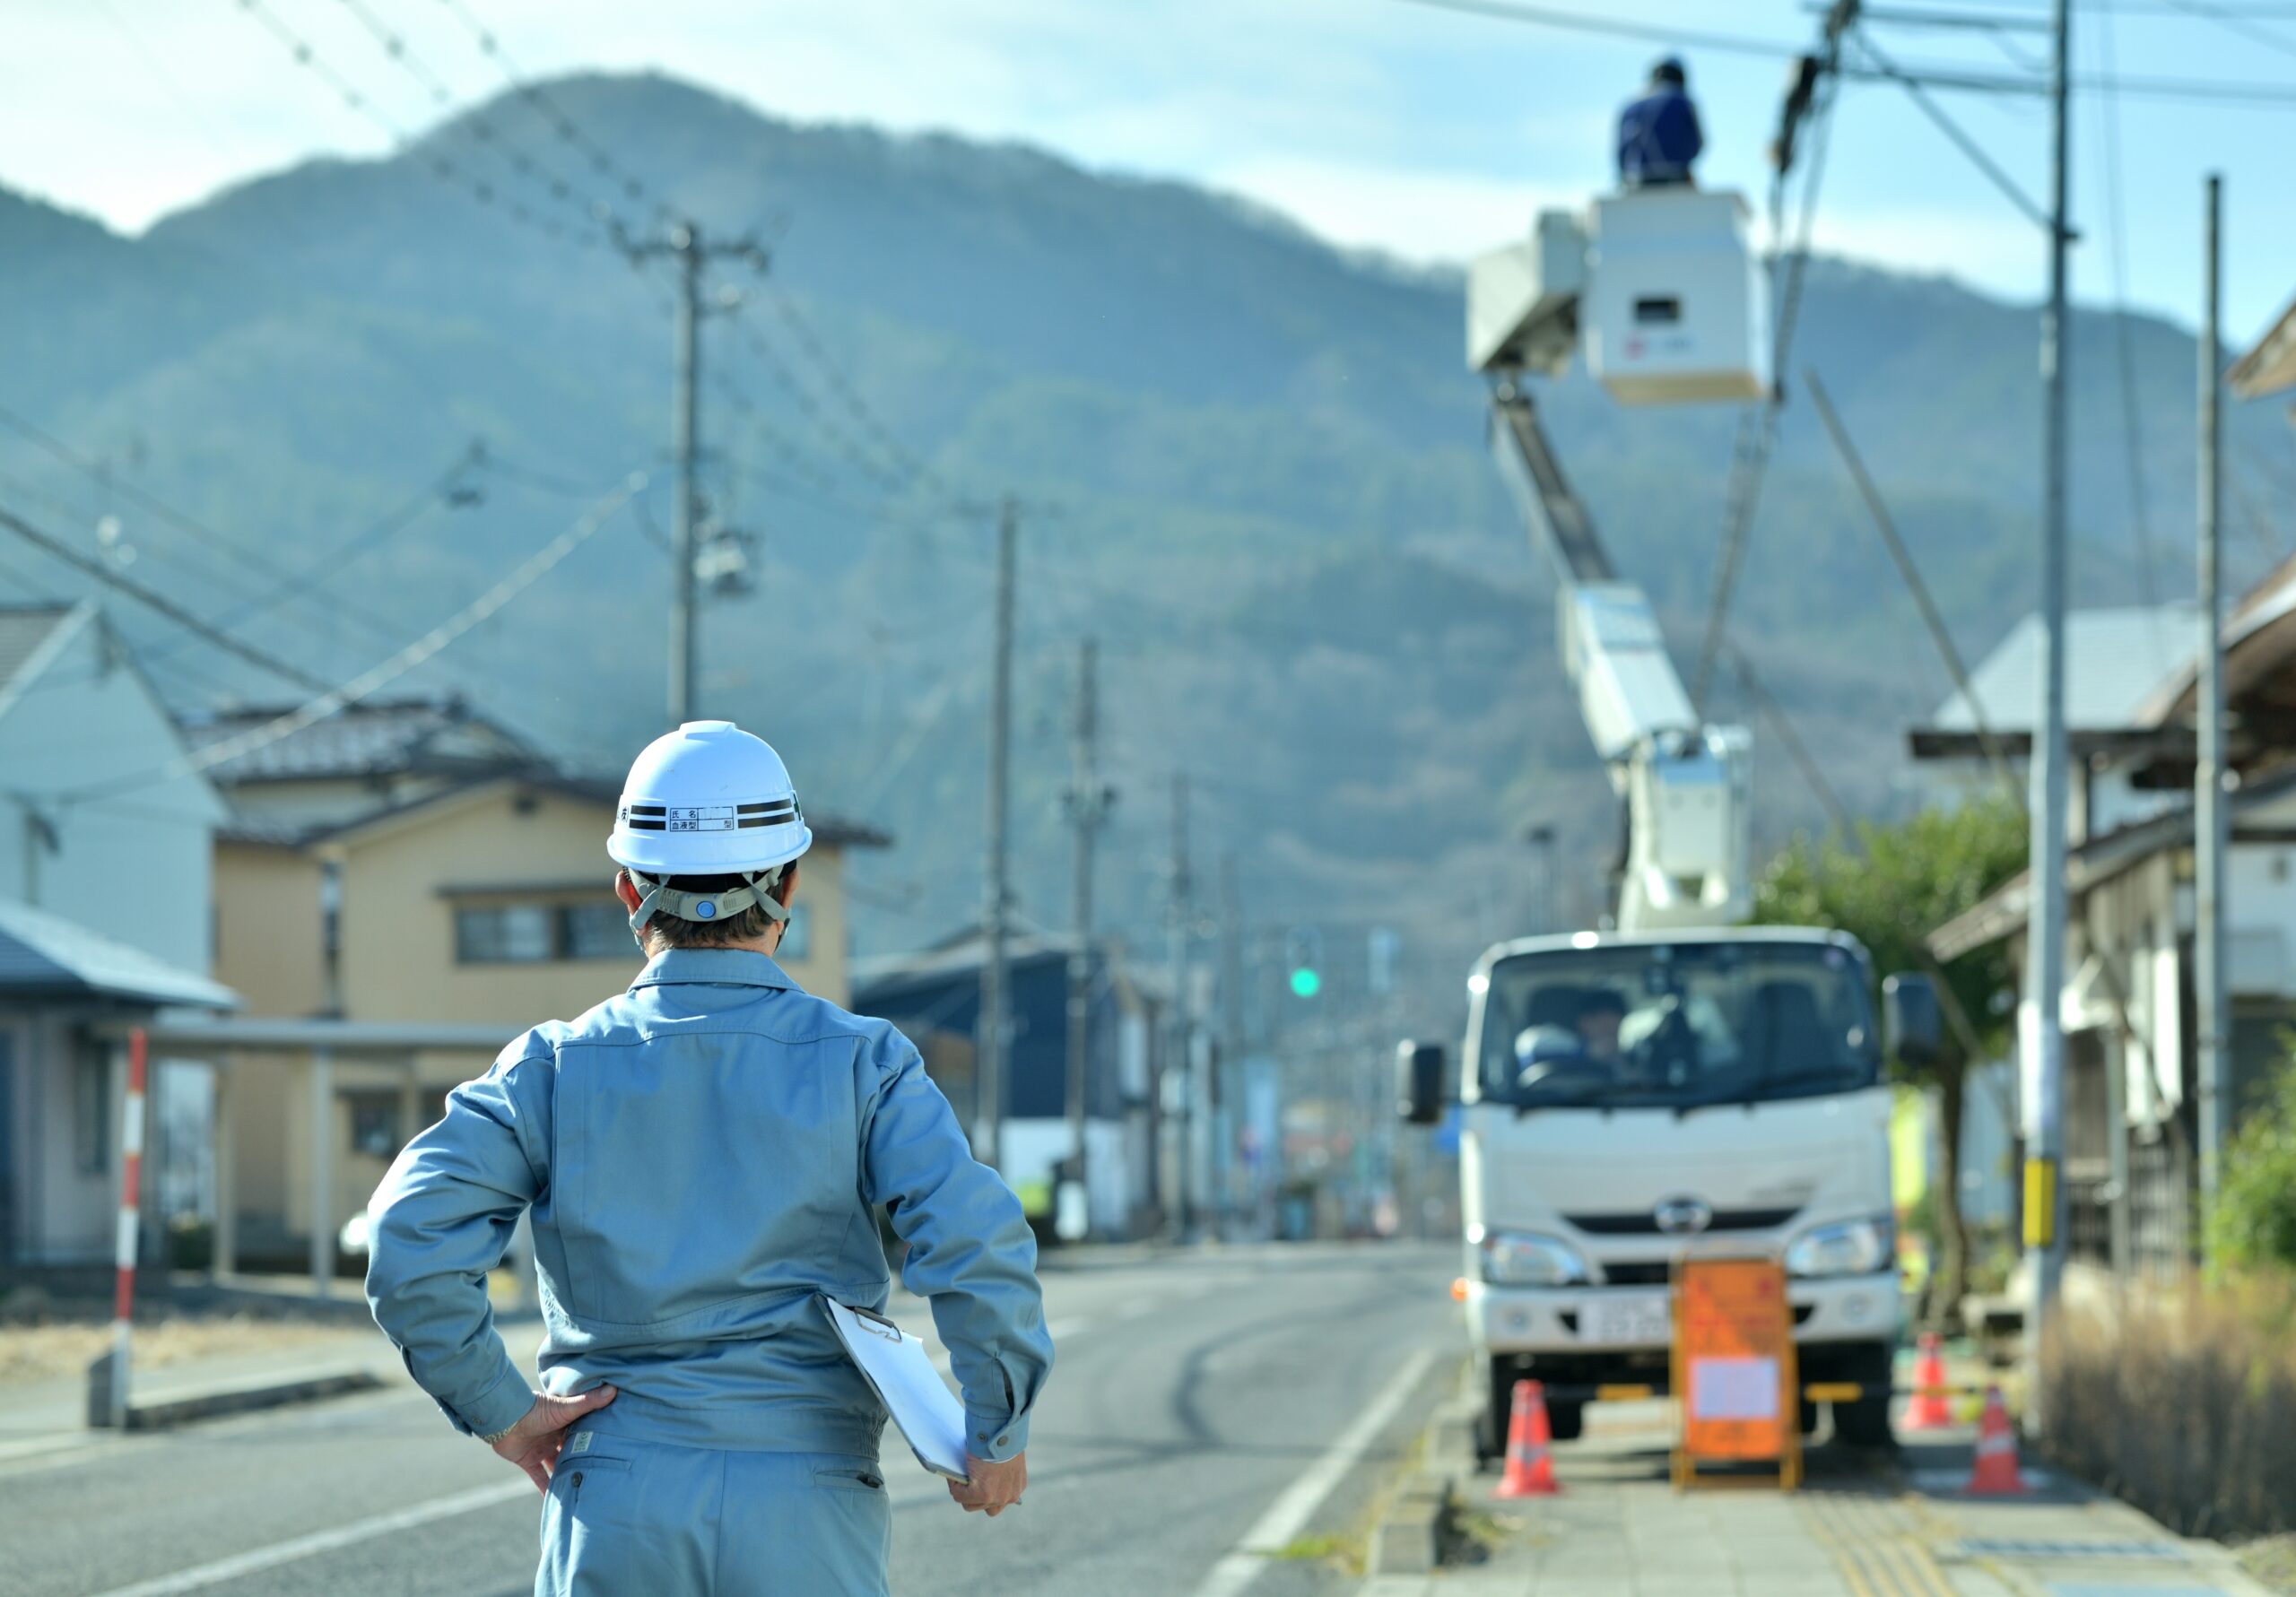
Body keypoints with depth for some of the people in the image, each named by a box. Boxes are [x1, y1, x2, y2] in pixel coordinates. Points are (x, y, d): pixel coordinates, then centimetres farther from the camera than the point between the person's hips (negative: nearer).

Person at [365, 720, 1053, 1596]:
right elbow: (976, 1242, -14)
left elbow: (411, 1242, -10)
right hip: (807, 1511, -1)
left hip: (616, 1517, 1)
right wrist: (997, 1433, -1)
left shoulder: (556, 1070, 2)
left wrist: (503, 1412, -1)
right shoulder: (860, 1064, -1)